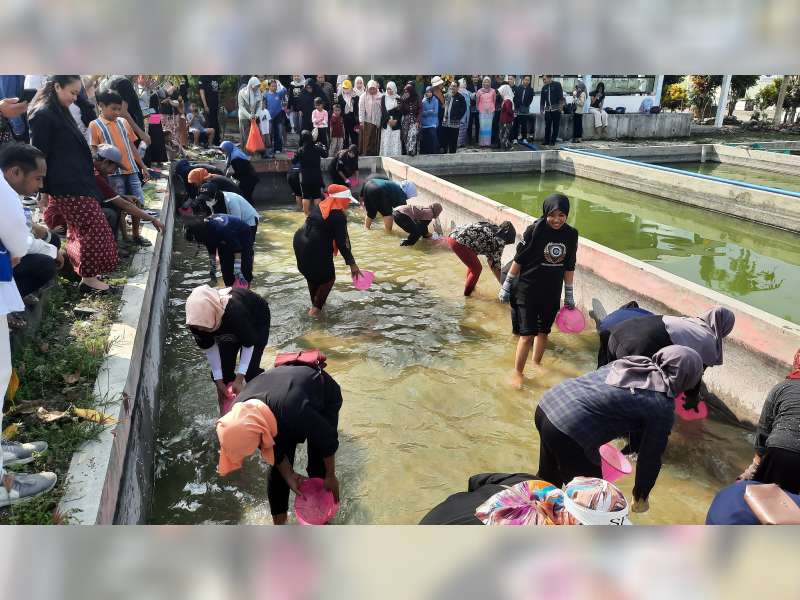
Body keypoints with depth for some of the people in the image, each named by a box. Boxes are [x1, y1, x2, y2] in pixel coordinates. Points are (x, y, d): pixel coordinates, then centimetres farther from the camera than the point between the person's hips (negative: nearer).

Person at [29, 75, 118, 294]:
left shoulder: (60, 112, 17)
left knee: (79, 230, 14)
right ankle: (88, 278, 2)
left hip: (76, 182, 10)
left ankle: (84, 273, 22)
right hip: (68, 186, -10)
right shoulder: (42, 115, -12)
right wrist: (44, 192, -13)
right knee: (94, 230, -6)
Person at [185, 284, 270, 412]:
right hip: (229, 327, 4)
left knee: (250, 370, -13)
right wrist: (219, 381, -15)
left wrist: (239, 379, -29)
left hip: (256, 321, -4)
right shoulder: (197, 320, -31)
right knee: (223, 369, -3)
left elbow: (249, 344, -30)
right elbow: (209, 348, -15)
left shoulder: (235, 312, -46)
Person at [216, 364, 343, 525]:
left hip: (325, 393, -4)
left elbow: (328, 439, -28)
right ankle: (279, 524, 20)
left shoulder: (294, 411, -47)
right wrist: (289, 476, -7)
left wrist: (330, 477, -14)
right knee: (278, 470, 1)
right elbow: (272, 447, -9)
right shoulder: (242, 414, -29)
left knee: (318, 468, -5)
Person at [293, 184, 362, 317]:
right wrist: (352, 264, -10)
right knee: (328, 277, 12)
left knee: (311, 273, 27)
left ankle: (315, 302, 42)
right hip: (316, 247, -8)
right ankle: (315, 308, 12)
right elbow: (342, 242, -13)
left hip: (300, 241, 8)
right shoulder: (338, 216, -9)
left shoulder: (318, 206, 14)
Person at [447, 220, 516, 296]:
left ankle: (469, 284, 43)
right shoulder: (499, 241, -1)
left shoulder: (492, 228, 22)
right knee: (477, 269, 7)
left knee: (473, 263, 27)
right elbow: (496, 264, 5)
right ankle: (467, 293, 20)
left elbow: (489, 258, 27)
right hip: (460, 242, -9)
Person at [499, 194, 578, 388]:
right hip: (528, 291, -4)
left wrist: (569, 295, 11)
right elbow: (518, 260, -9)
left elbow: (569, 267, 6)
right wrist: (506, 286, -5)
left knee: (543, 331, 18)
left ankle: (537, 362, 39)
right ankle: (518, 372, 15)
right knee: (527, 334, -2)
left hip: (552, 293, 4)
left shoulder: (571, 235, -4)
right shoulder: (534, 230, -17)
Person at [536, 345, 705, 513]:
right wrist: (641, 497, 24)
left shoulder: (628, 364, 15)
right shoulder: (662, 406, -2)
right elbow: (650, 457, 7)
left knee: (547, 478, 32)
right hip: (568, 436, -7)